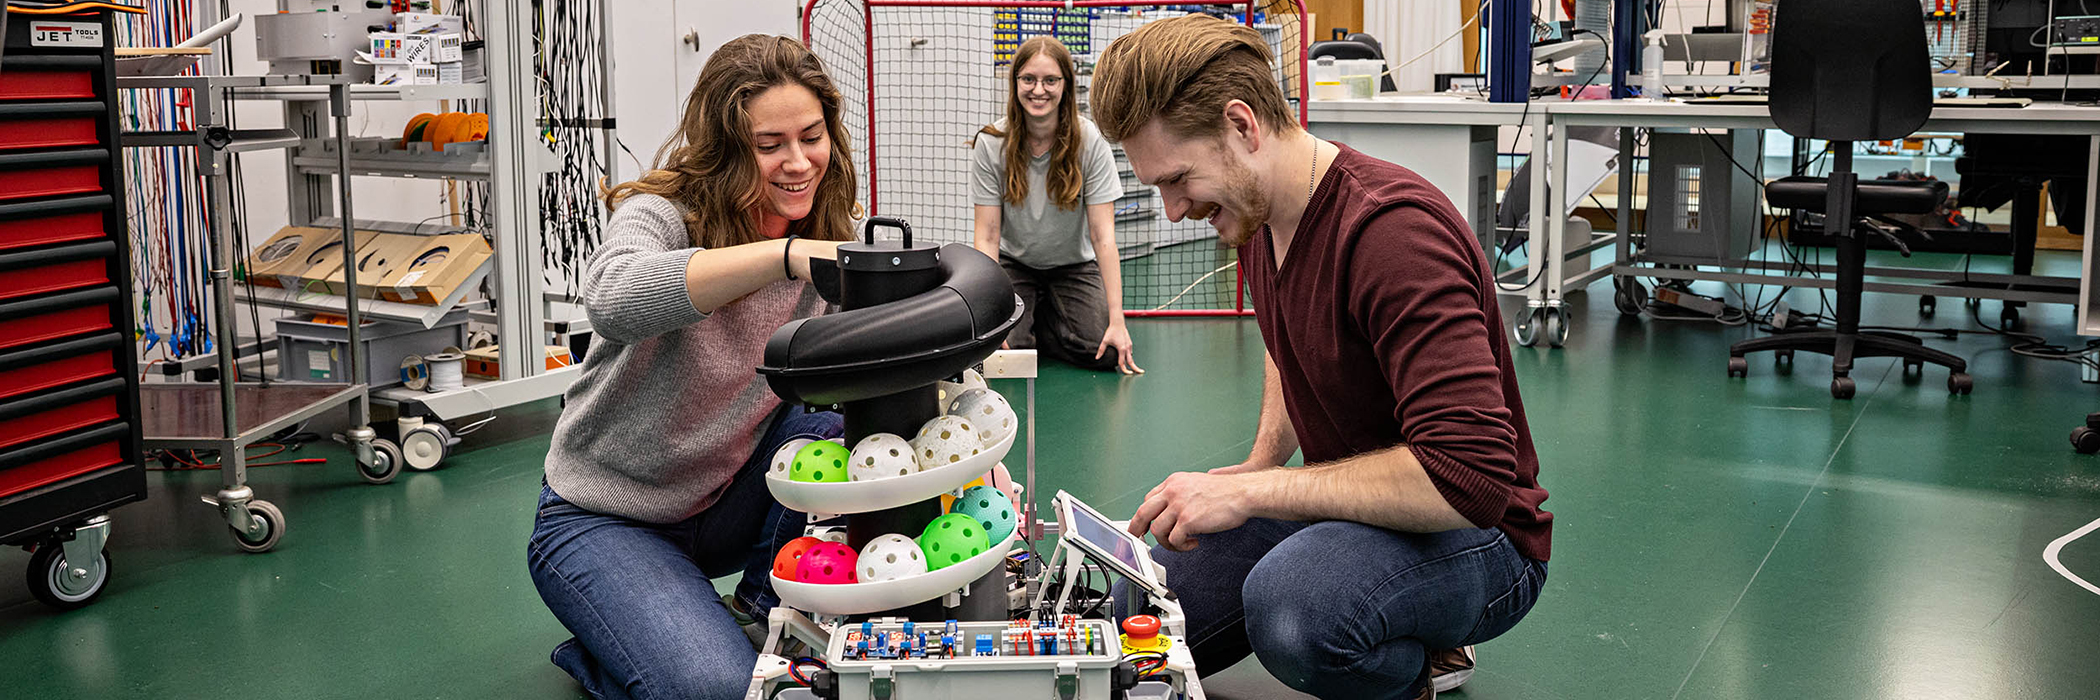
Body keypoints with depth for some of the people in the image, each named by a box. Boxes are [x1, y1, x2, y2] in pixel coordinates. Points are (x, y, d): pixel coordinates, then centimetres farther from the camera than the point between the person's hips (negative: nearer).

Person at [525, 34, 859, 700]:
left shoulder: (827, 235, -4)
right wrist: (788, 254, -56)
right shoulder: (665, 211, -21)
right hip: (604, 519, -5)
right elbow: (614, 299, -46)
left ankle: (760, 607, 0)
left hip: (726, 497, 5)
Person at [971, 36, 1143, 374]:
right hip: (1013, 264, 0)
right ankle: (1028, 318, 12)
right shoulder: (991, 144, -16)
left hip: (1074, 265, 1)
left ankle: (1037, 323, 9)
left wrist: (1117, 320, -26)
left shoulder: (1089, 141, -18)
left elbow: (1103, 236, -20)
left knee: (1104, 352, -21)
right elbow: (987, 237, -16)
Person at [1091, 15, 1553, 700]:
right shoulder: (1256, 217, 3)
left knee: (1290, 607, -39)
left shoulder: (1395, 230, -27)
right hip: (1345, 509, 9)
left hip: (1478, 539, -9)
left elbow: (1468, 476, -34)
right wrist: (1261, 463, 9)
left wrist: (1251, 491, -28)